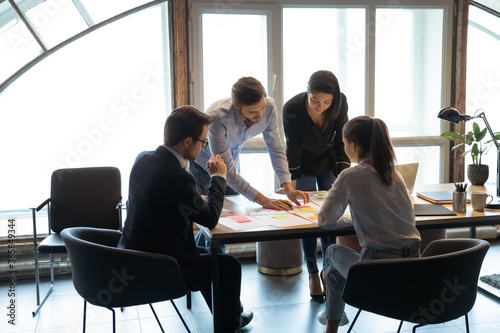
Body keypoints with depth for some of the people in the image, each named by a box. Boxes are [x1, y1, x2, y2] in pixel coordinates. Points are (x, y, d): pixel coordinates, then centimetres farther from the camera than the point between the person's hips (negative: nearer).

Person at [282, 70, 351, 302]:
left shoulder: (341, 103, -26)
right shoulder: (292, 109, -31)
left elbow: (341, 143, -16)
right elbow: (293, 150, -23)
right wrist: (292, 187, -22)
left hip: (329, 163, 2)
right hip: (303, 166, -1)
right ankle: (312, 273, 8)